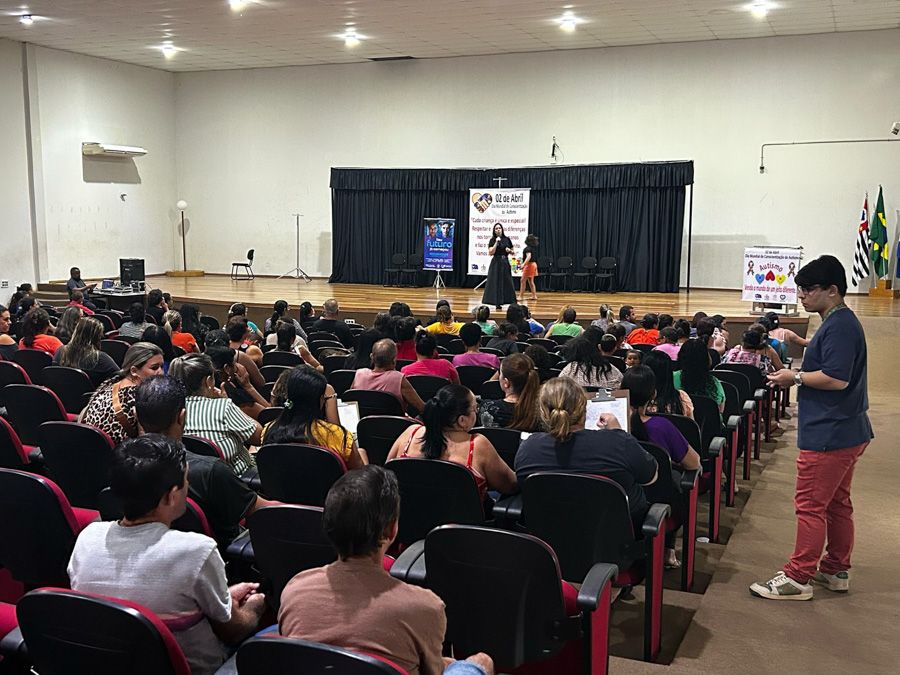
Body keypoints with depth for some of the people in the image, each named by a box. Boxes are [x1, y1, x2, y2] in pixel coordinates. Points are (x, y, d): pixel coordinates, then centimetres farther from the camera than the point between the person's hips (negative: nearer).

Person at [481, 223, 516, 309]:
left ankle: (512, 302, 5)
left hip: (505, 263, 3)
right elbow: (490, 253, -11)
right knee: (496, 282, -4)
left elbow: (512, 252, 17)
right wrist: (496, 242, -15)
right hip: (496, 263, -3)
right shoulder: (492, 240, 0)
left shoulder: (507, 239, 8)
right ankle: (497, 303, 0)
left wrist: (509, 250, -5)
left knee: (507, 282, 1)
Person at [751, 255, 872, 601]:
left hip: (829, 436, -11)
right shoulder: (840, 322, 15)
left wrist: (796, 377, -15)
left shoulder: (839, 326, -19)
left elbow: (836, 378, -26)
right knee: (836, 504, 17)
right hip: (845, 431, 11)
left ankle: (798, 578, 1)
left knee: (810, 505, -5)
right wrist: (797, 373, 11)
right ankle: (836, 570, 28)